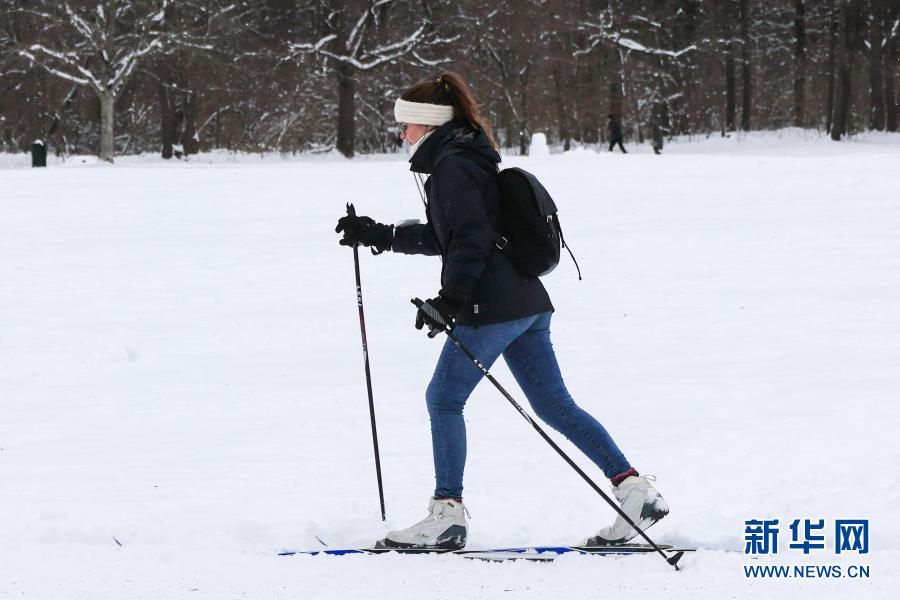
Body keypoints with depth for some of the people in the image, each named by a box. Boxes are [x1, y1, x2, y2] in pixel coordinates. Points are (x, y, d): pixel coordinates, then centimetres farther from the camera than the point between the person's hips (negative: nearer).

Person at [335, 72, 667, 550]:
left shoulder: (452, 166, -10)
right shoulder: (469, 160, 21)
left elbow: (472, 238, -20)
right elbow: (444, 237, 30)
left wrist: (450, 297, -20)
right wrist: (379, 237, 31)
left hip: (492, 307, -10)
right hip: (528, 302, 10)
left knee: (444, 399, -1)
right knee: (554, 405, 9)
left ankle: (448, 514, -2)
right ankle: (635, 491, 4)